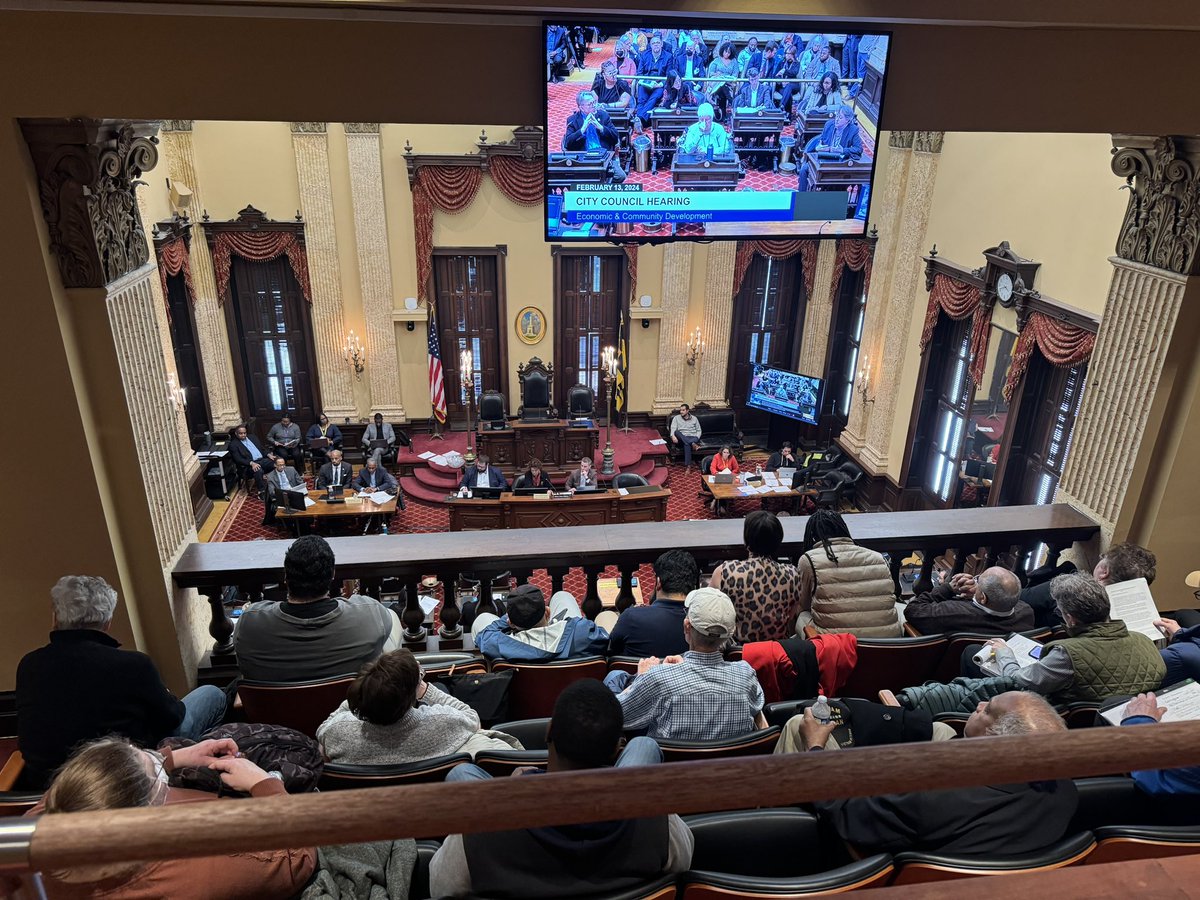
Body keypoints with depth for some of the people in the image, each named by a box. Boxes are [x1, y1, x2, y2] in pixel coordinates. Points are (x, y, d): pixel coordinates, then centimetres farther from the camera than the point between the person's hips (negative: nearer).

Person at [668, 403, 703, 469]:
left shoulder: (694, 418, 16)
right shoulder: (676, 418, 13)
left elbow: (699, 430, 16)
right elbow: (673, 428, -1)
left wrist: (697, 438, -6)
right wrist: (673, 436, -24)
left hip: (693, 438, -1)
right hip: (682, 438, 1)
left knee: (686, 444, -39)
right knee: (676, 432, -35)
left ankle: (687, 464, -47)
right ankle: (692, 444, -47)